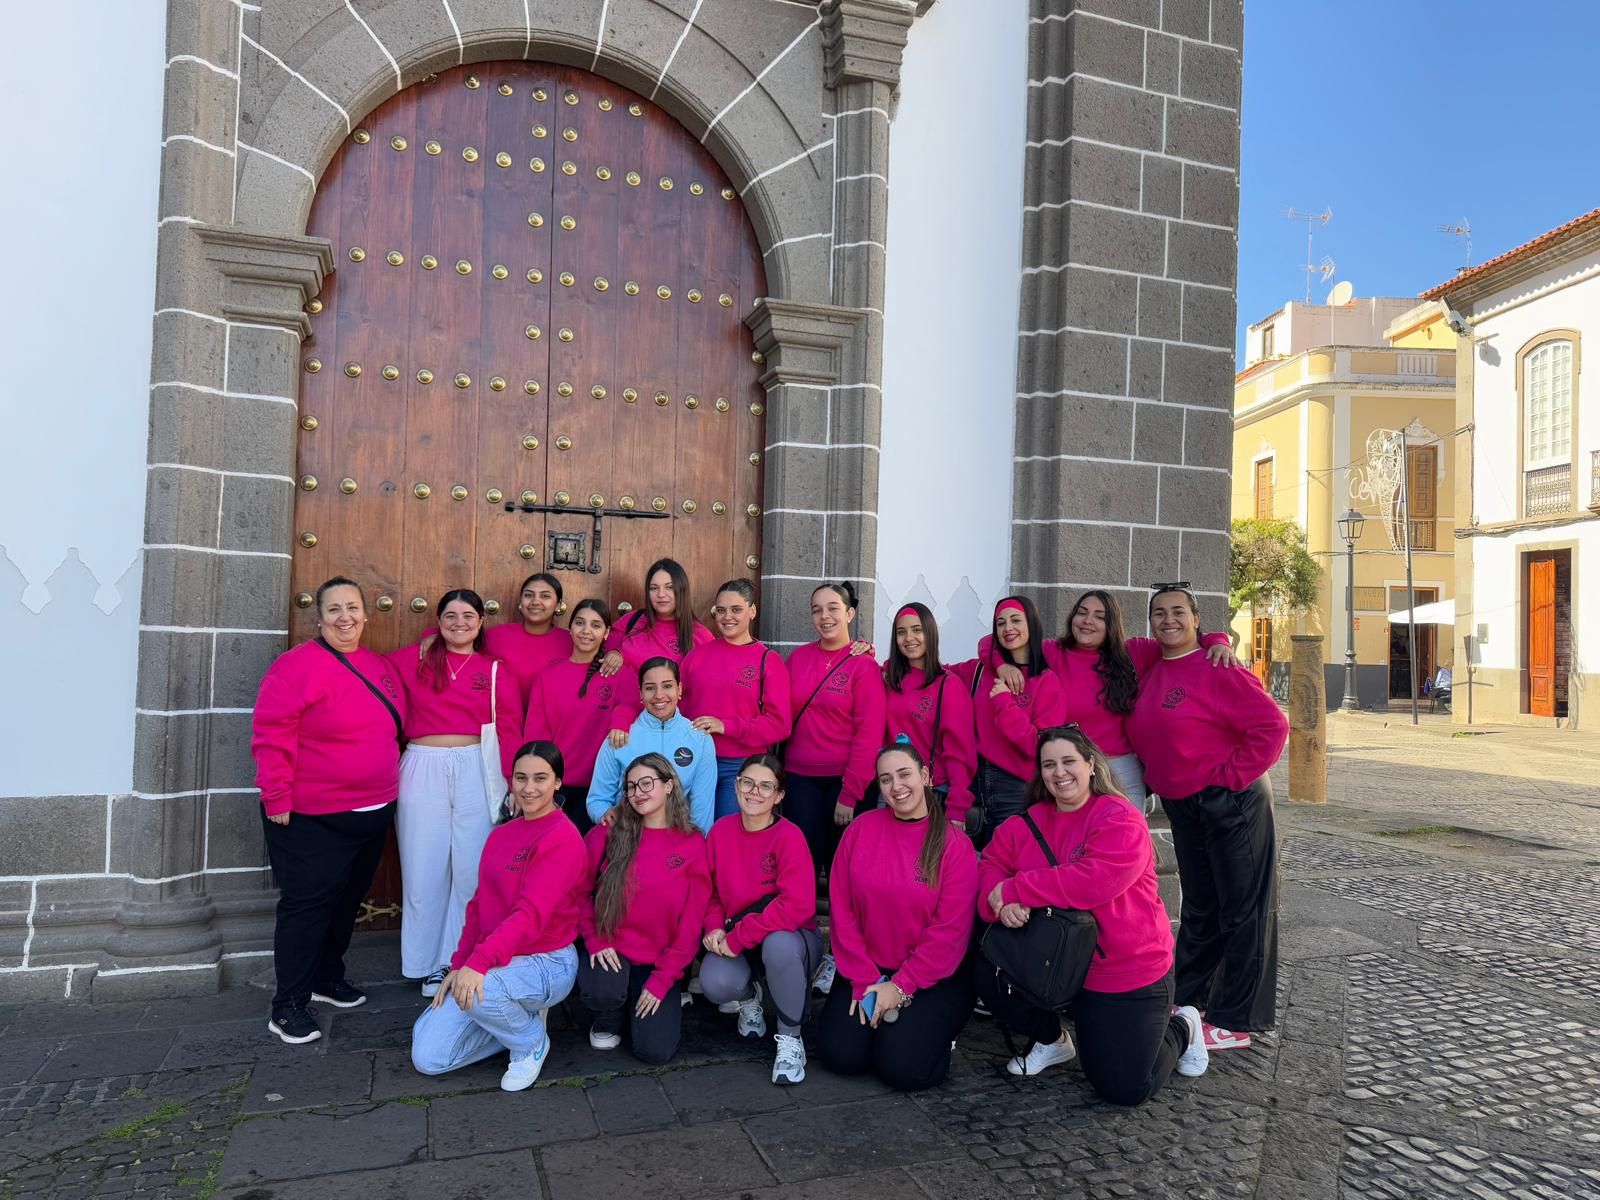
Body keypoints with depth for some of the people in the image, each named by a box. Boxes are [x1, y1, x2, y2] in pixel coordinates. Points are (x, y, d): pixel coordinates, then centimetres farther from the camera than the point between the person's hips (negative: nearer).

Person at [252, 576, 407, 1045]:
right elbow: (271, 737, -18)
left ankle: (328, 977, 36)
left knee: (347, 900, 18)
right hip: (312, 818, -7)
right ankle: (288, 1006, 11)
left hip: (372, 813, 7)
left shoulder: (378, 666, 9)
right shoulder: (297, 666, -15)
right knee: (308, 904, -1)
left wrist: (387, 791, 16)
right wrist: (278, 799, -19)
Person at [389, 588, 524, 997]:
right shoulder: (414, 660, 9)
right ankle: (431, 966, 19)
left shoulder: (497, 672, 7)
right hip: (423, 769, 1)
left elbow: (509, 734, 4)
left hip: (478, 771, 0)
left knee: (472, 870, 2)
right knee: (425, 870, 5)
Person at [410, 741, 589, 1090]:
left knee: (476, 991, -37)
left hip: (546, 963, -7)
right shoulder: (501, 834, 10)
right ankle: (520, 1016, 16)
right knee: (426, 1058, -3)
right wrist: (459, 965, 0)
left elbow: (530, 915, -25)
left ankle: (531, 1042, -5)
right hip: (493, 961, 7)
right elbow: (478, 905, 10)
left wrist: (478, 963, -34)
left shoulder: (563, 838, -16)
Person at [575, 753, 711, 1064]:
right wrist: (594, 941, -8)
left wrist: (662, 980, -9)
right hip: (610, 951, 1)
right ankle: (609, 1018, 6)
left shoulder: (692, 845, -5)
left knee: (655, 1051, -15)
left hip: (660, 960, 0)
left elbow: (691, 922, -5)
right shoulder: (608, 834, -3)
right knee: (602, 993, -32)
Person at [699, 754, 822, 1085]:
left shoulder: (790, 836, -18)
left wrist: (737, 937, -24)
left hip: (790, 940, -3)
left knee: (779, 944, -39)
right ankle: (749, 995, 13)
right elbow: (710, 890, 7)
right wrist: (715, 928, -13)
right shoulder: (721, 831, -3)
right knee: (715, 983, -28)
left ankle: (790, 1038, -12)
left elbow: (797, 906, -27)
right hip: (735, 945, 4)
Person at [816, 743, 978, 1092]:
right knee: (840, 1055, -12)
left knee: (904, 1068, -18)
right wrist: (864, 979, -9)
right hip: (867, 971, 3)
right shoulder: (860, 829, -3)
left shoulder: (955, 844, -9)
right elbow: (842, 909, -3)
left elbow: (950, 930, -12)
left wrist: (900, 986, -14)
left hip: (933, 979, -2)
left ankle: (933, 1028, 13)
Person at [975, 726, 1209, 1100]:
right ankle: (1051, 1039, 14)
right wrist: (1001, 901, -24)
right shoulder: (1028, 822, 2)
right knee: (989, 971, -16)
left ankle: (1181, 1027, 29)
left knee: (1125, 1088, -3)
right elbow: (991, 865, 1)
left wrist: (1014, 890, -25)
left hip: (1128, 971, -5)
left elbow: (1092, 882, -31)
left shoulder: (1121, 820, -18)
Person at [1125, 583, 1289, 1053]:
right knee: (1198, 910, 17)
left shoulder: (1217, 670, -15)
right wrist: (1156, 776, 10)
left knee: (1243, 909, 3)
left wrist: (1231, 775, -18)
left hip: (1231, 803, -7)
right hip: (1181, 807, 8)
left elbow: (1272, 727, -19)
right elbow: (1147, 738, 23)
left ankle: (1234, 1021, 11)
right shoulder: (1148, 673, 7)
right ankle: (1186, 1000, 29)